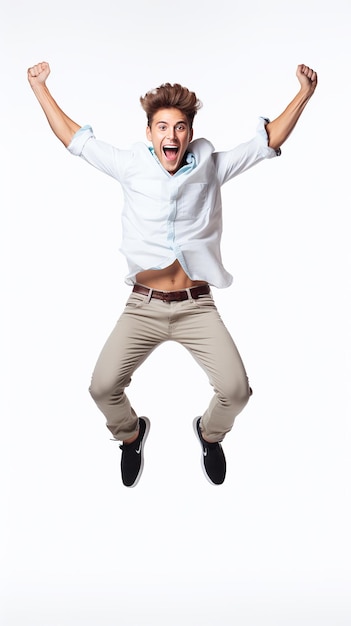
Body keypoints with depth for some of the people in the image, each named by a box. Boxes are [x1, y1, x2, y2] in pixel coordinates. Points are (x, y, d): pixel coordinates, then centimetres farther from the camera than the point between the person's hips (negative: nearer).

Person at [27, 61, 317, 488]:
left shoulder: (211, 167, 5)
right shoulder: (131, 167, 5)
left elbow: (267, 141, 8)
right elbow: (75, 138, 13)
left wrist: (303, 95, 1)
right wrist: (40, 87, 15)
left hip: (197, 308, 0)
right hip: (143, 307, 1)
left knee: (236, 390, -12)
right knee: (103, 387, -11)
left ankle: (210, 432, 26)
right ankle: (130, 433, 26)